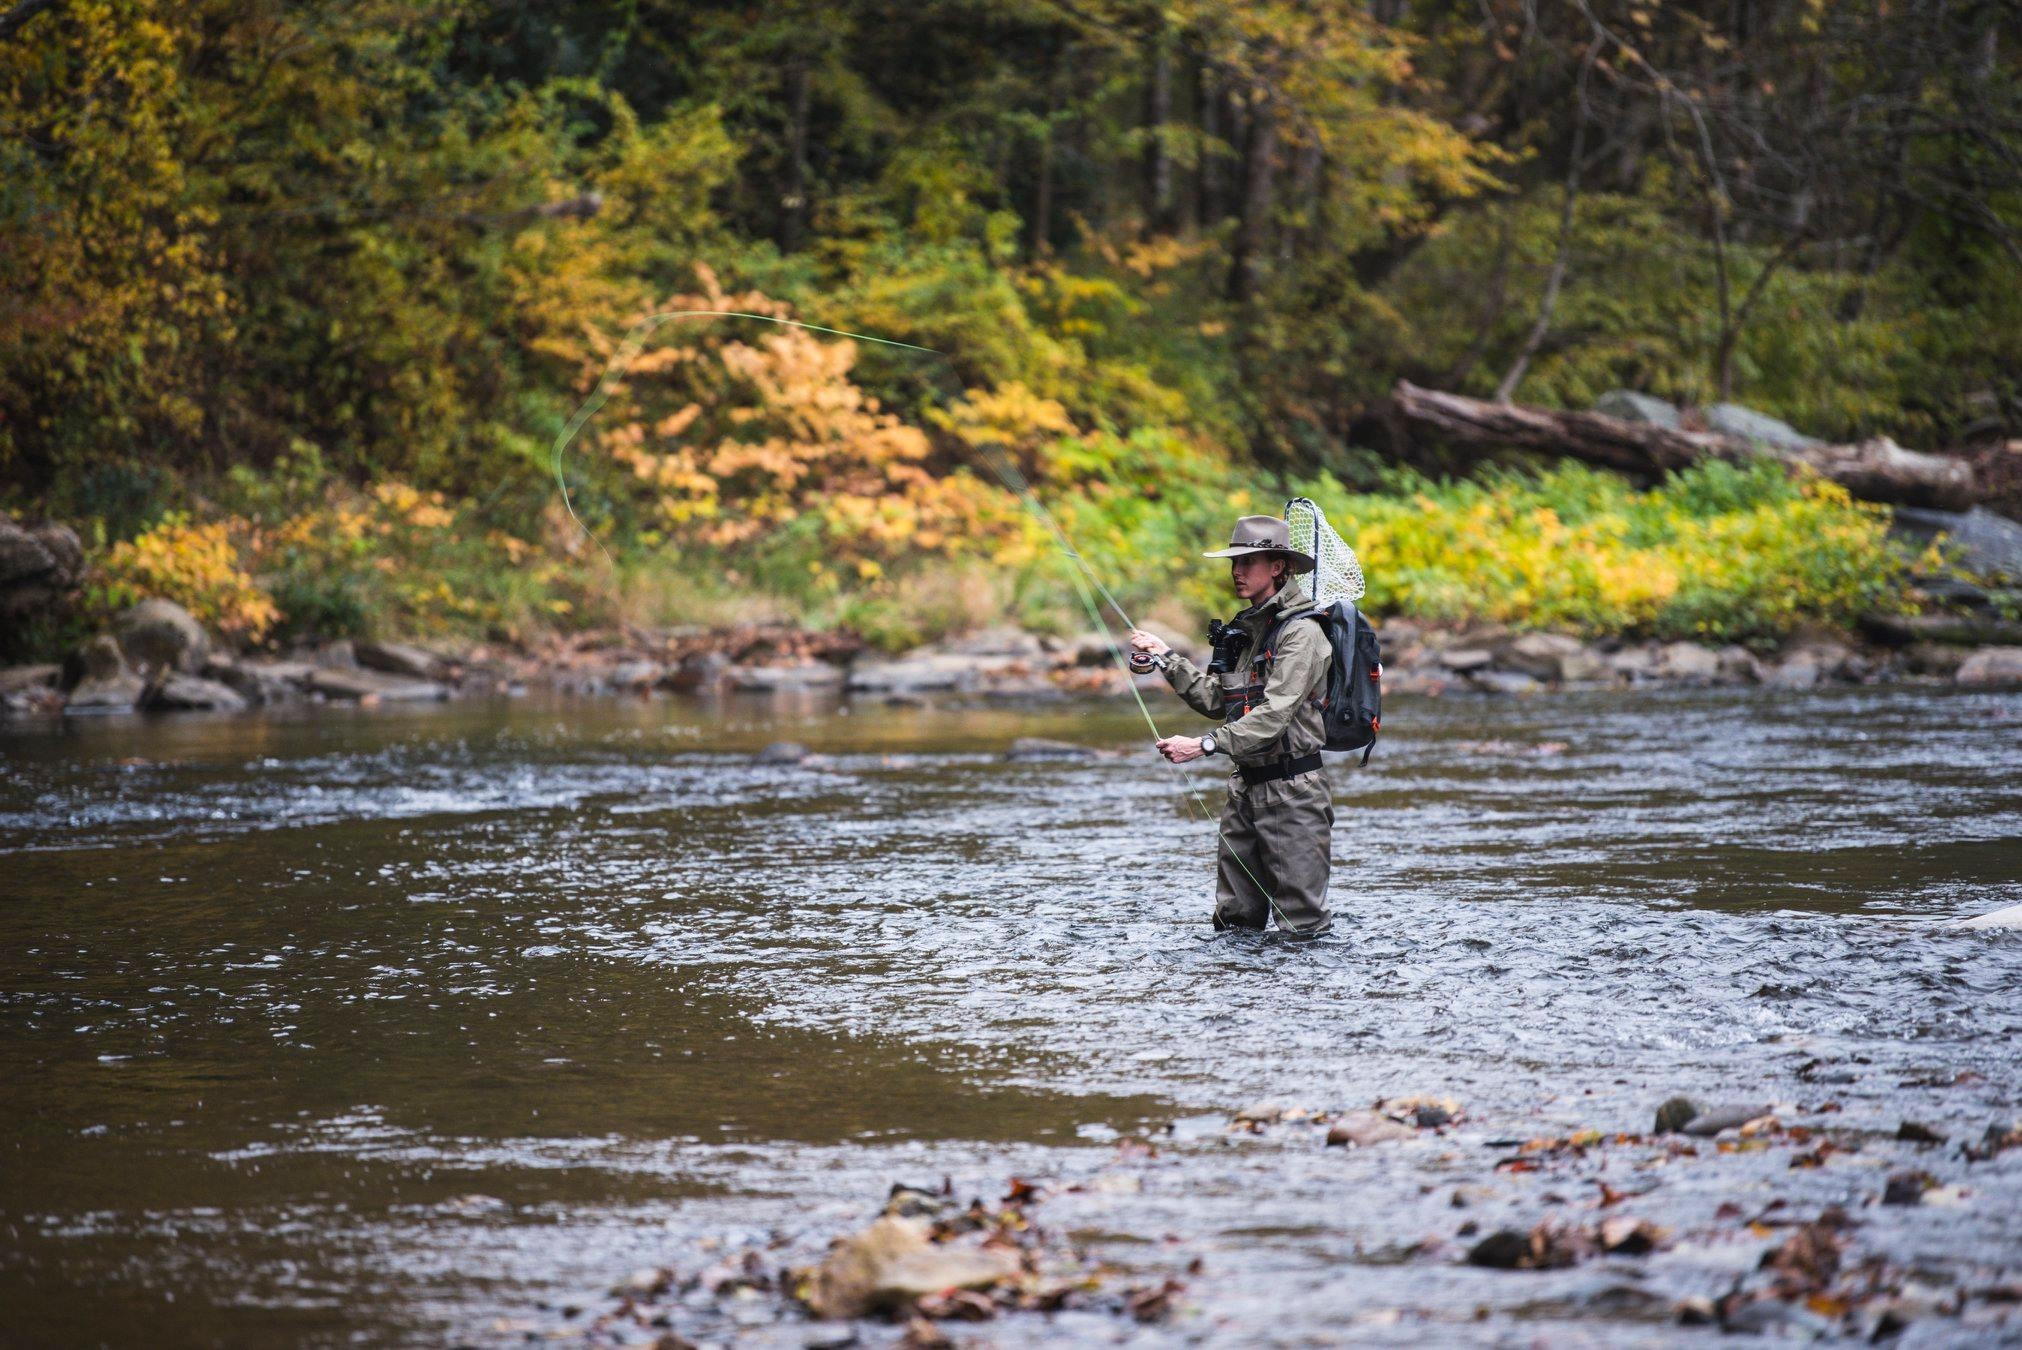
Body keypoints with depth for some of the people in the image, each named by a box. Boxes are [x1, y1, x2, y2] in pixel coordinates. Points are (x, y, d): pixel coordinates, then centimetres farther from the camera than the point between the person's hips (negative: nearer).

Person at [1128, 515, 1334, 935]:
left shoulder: (1300, 633, -14)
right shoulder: (1244, 629, 14)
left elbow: (1274, 715, -23)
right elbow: (1216, 700, 14)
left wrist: (1204, 745, -29)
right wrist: (1166, 658, 10)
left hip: (1292, 790, -8)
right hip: (1245, 786, 8)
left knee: (1300, 927, -5)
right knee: (1233, 924, 10)